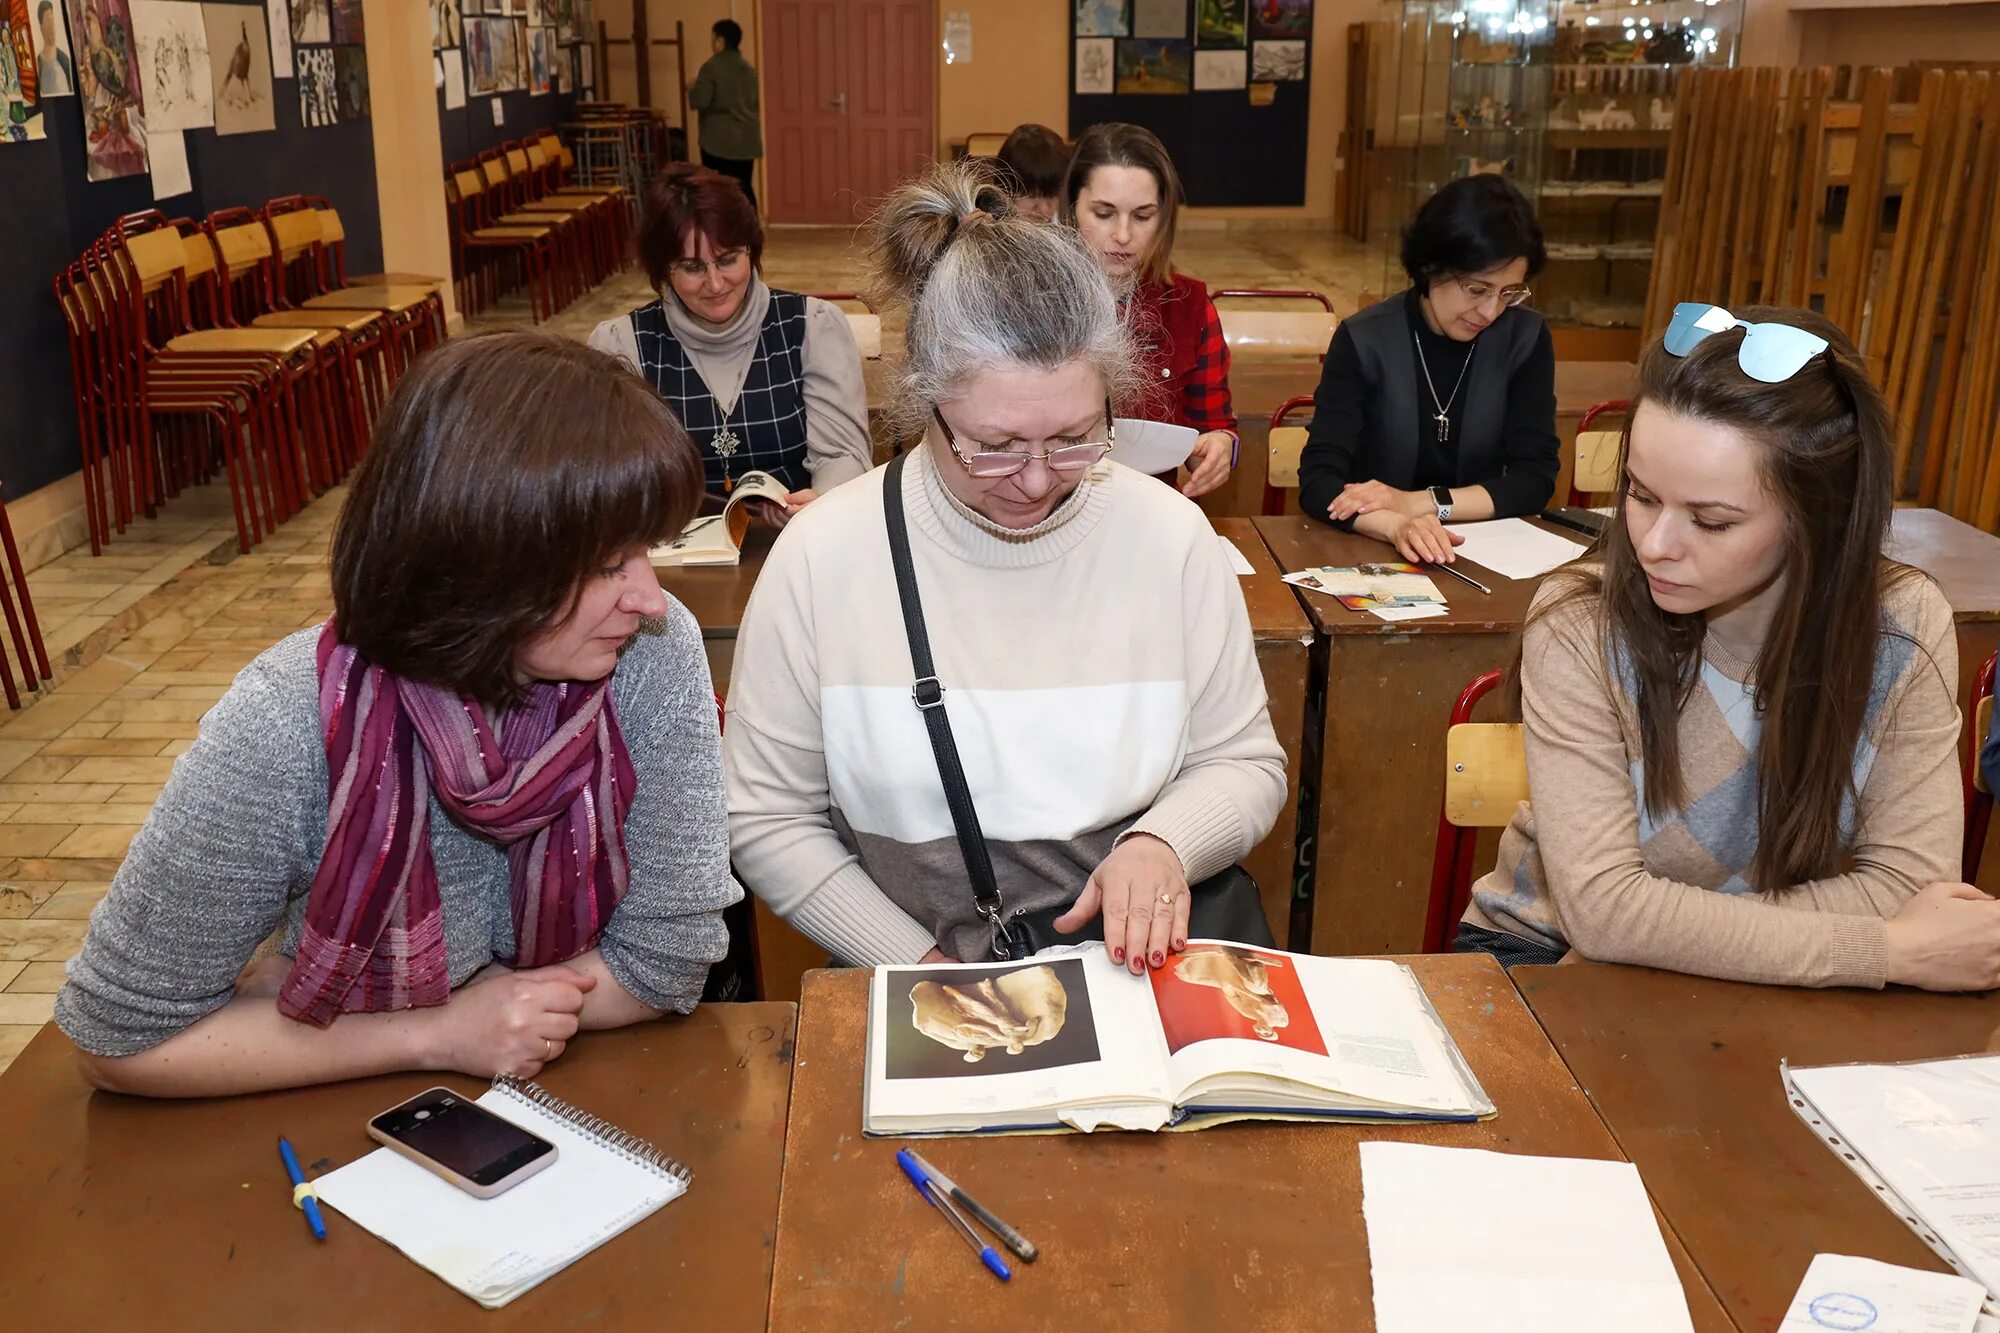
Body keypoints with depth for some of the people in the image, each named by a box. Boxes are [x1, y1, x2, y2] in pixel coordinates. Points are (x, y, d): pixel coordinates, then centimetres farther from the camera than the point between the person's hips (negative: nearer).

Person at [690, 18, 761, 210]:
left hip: (719, 140, -6)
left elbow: (700, 101, -16)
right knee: (744, 187, 10)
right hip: (746, 139, 6)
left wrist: (692, 88, 4)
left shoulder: (711, 67, -11)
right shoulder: (749, 68, 9)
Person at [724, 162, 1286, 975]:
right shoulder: (822, 554, -6)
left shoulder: (1168, 534, -2)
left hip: (1140, 961, 2)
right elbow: (766, 819, 0)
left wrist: (1163, 842, -12)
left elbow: (1243, 764, 8)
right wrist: (918, 968, -8)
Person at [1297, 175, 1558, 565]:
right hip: (1370, 552, 0)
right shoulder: (1364, 341, -9)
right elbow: (1318, 481, -17)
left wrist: (1419, 503, -18)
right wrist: (1397, 527, -35)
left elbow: (1535, 478, -5)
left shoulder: (1526, 339, -2)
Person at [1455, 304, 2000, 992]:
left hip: (1757, 1005, 3)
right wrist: (1893, 951, -22)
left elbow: (1910, 880, -11)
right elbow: (1601, 907, -24)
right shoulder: (1578, 628, -20)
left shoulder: (1904, 630, -12)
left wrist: (1668, 926, -21)